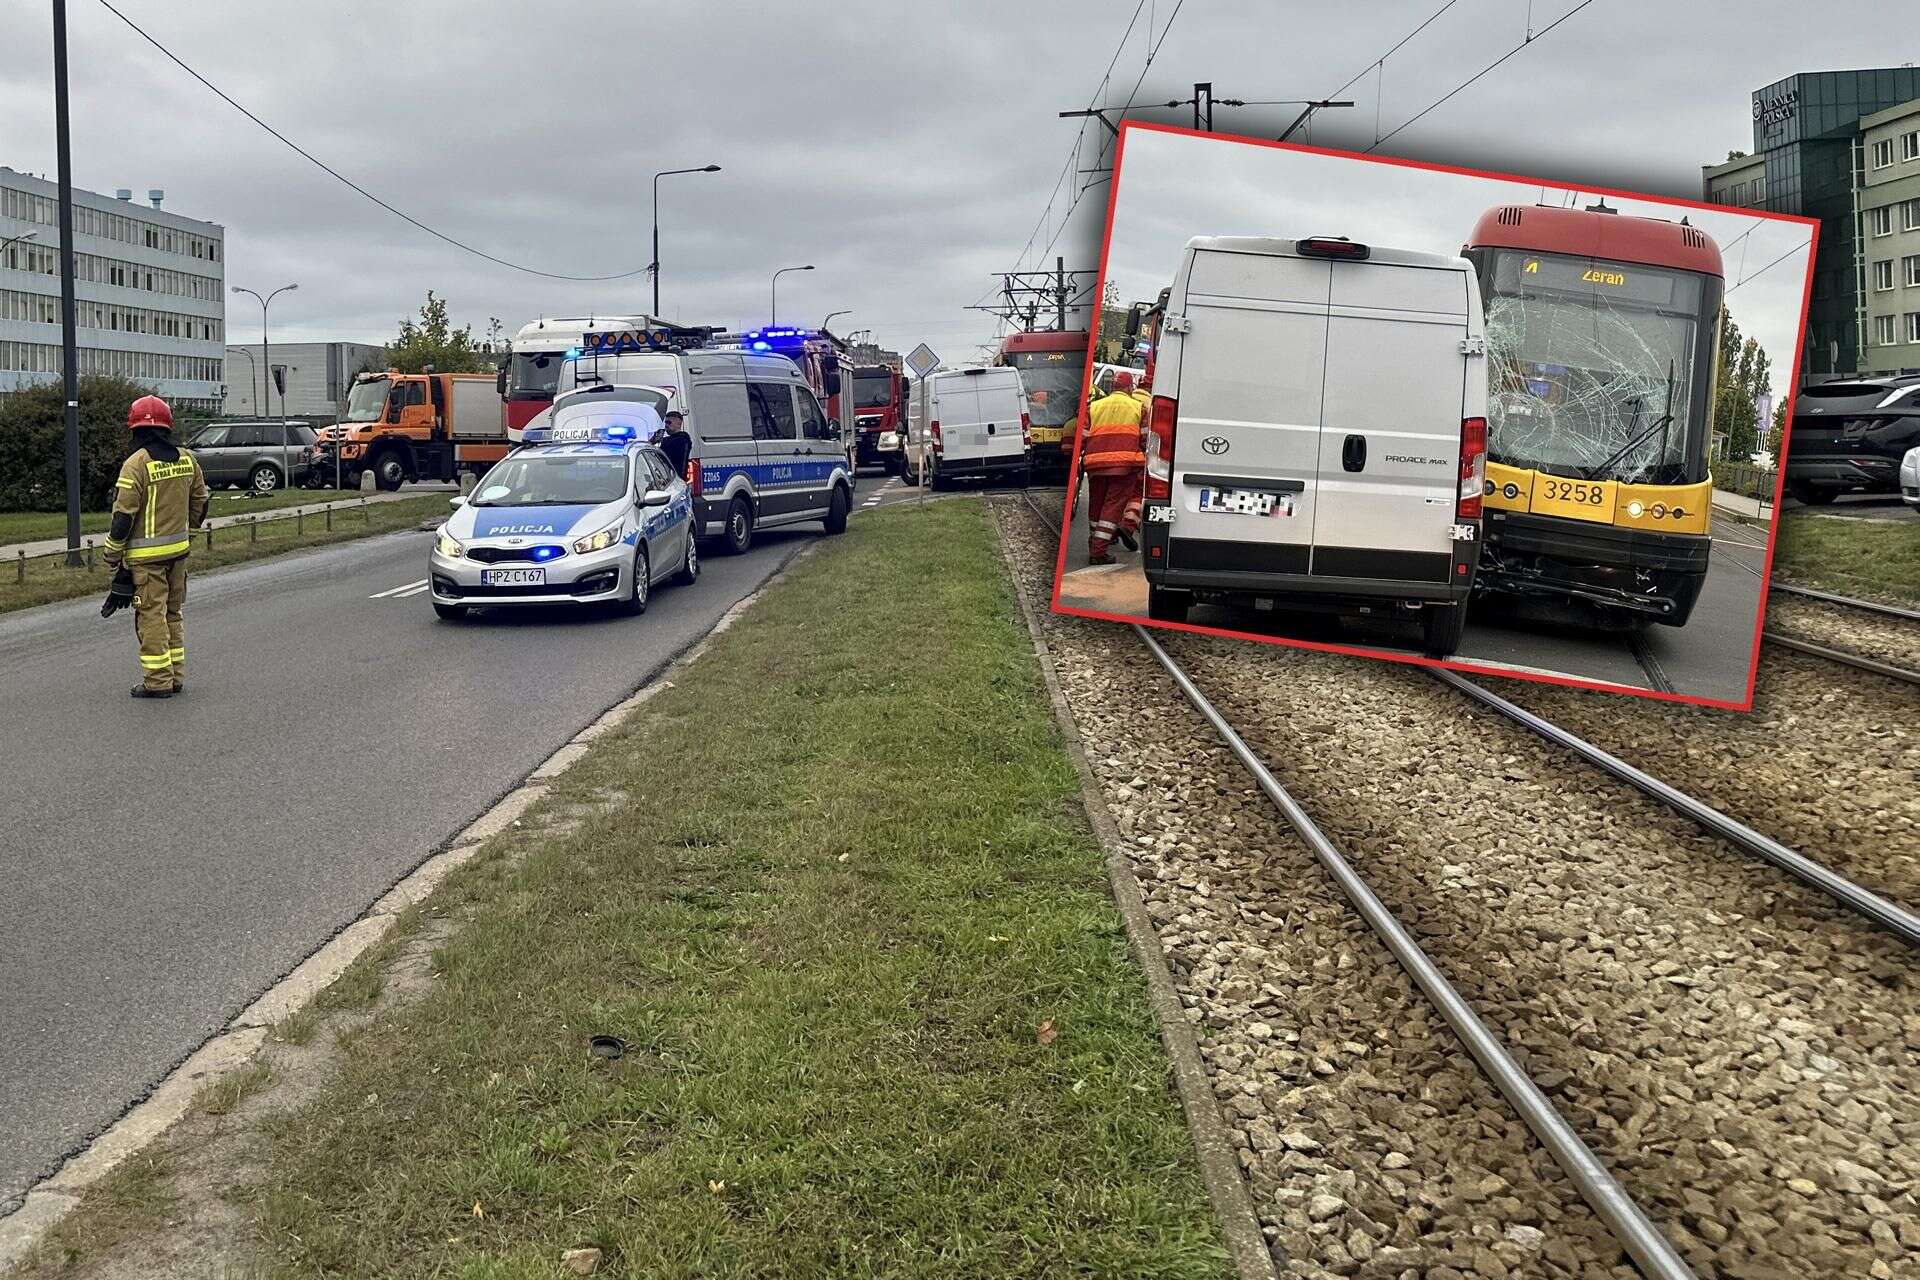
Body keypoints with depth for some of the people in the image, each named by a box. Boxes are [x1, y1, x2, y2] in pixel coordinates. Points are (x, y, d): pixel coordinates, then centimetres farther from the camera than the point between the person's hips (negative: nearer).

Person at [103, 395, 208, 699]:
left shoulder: (137, 463, -14)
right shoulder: (186, 458, 5)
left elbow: (124, 514, -15)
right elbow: (199, 502, 14)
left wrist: (112, 553, -5)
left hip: (146, 554, -6)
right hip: (179, 548, 6)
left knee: (151, 614, -1)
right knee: (173, 612, 15)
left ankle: (158, 681, 1)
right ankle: (176, 676, 20)